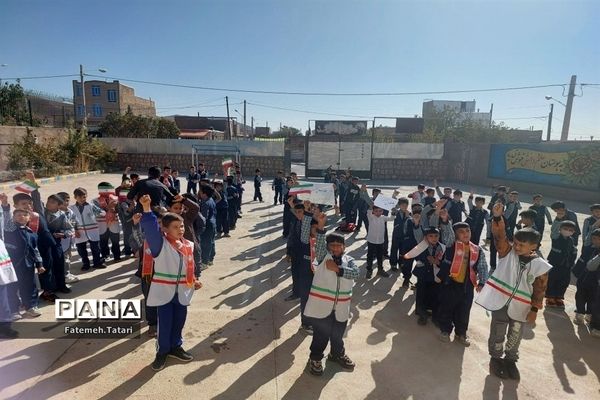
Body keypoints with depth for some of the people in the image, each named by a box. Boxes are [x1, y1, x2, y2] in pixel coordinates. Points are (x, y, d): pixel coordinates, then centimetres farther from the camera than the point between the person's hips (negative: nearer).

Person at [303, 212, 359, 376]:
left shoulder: (348, 260, 4)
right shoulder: (323, 256, -4)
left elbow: (355, 273, -14)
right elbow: (319, 243, -23)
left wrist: (337, 269, -22)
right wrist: (321, 226, -38)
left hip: (340, 307, 4)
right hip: (321, 305, -3)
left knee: (338, 334, 22)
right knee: (321, 335, 6)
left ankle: (337, 354, 48)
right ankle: (315, 358, 31)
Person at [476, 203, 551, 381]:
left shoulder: (540, 265, -8)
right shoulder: (507, 252, -9)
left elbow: (539, 289, -4)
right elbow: (500, 235, -23)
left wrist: (534, 309, -6)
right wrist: (497, 217, -38)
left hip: (520, 307, 1)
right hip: (500, 301, -1)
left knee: (515, 336, 18)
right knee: (497, 333, 13)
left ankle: (510, 360, 41)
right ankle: (496, 358, 34)